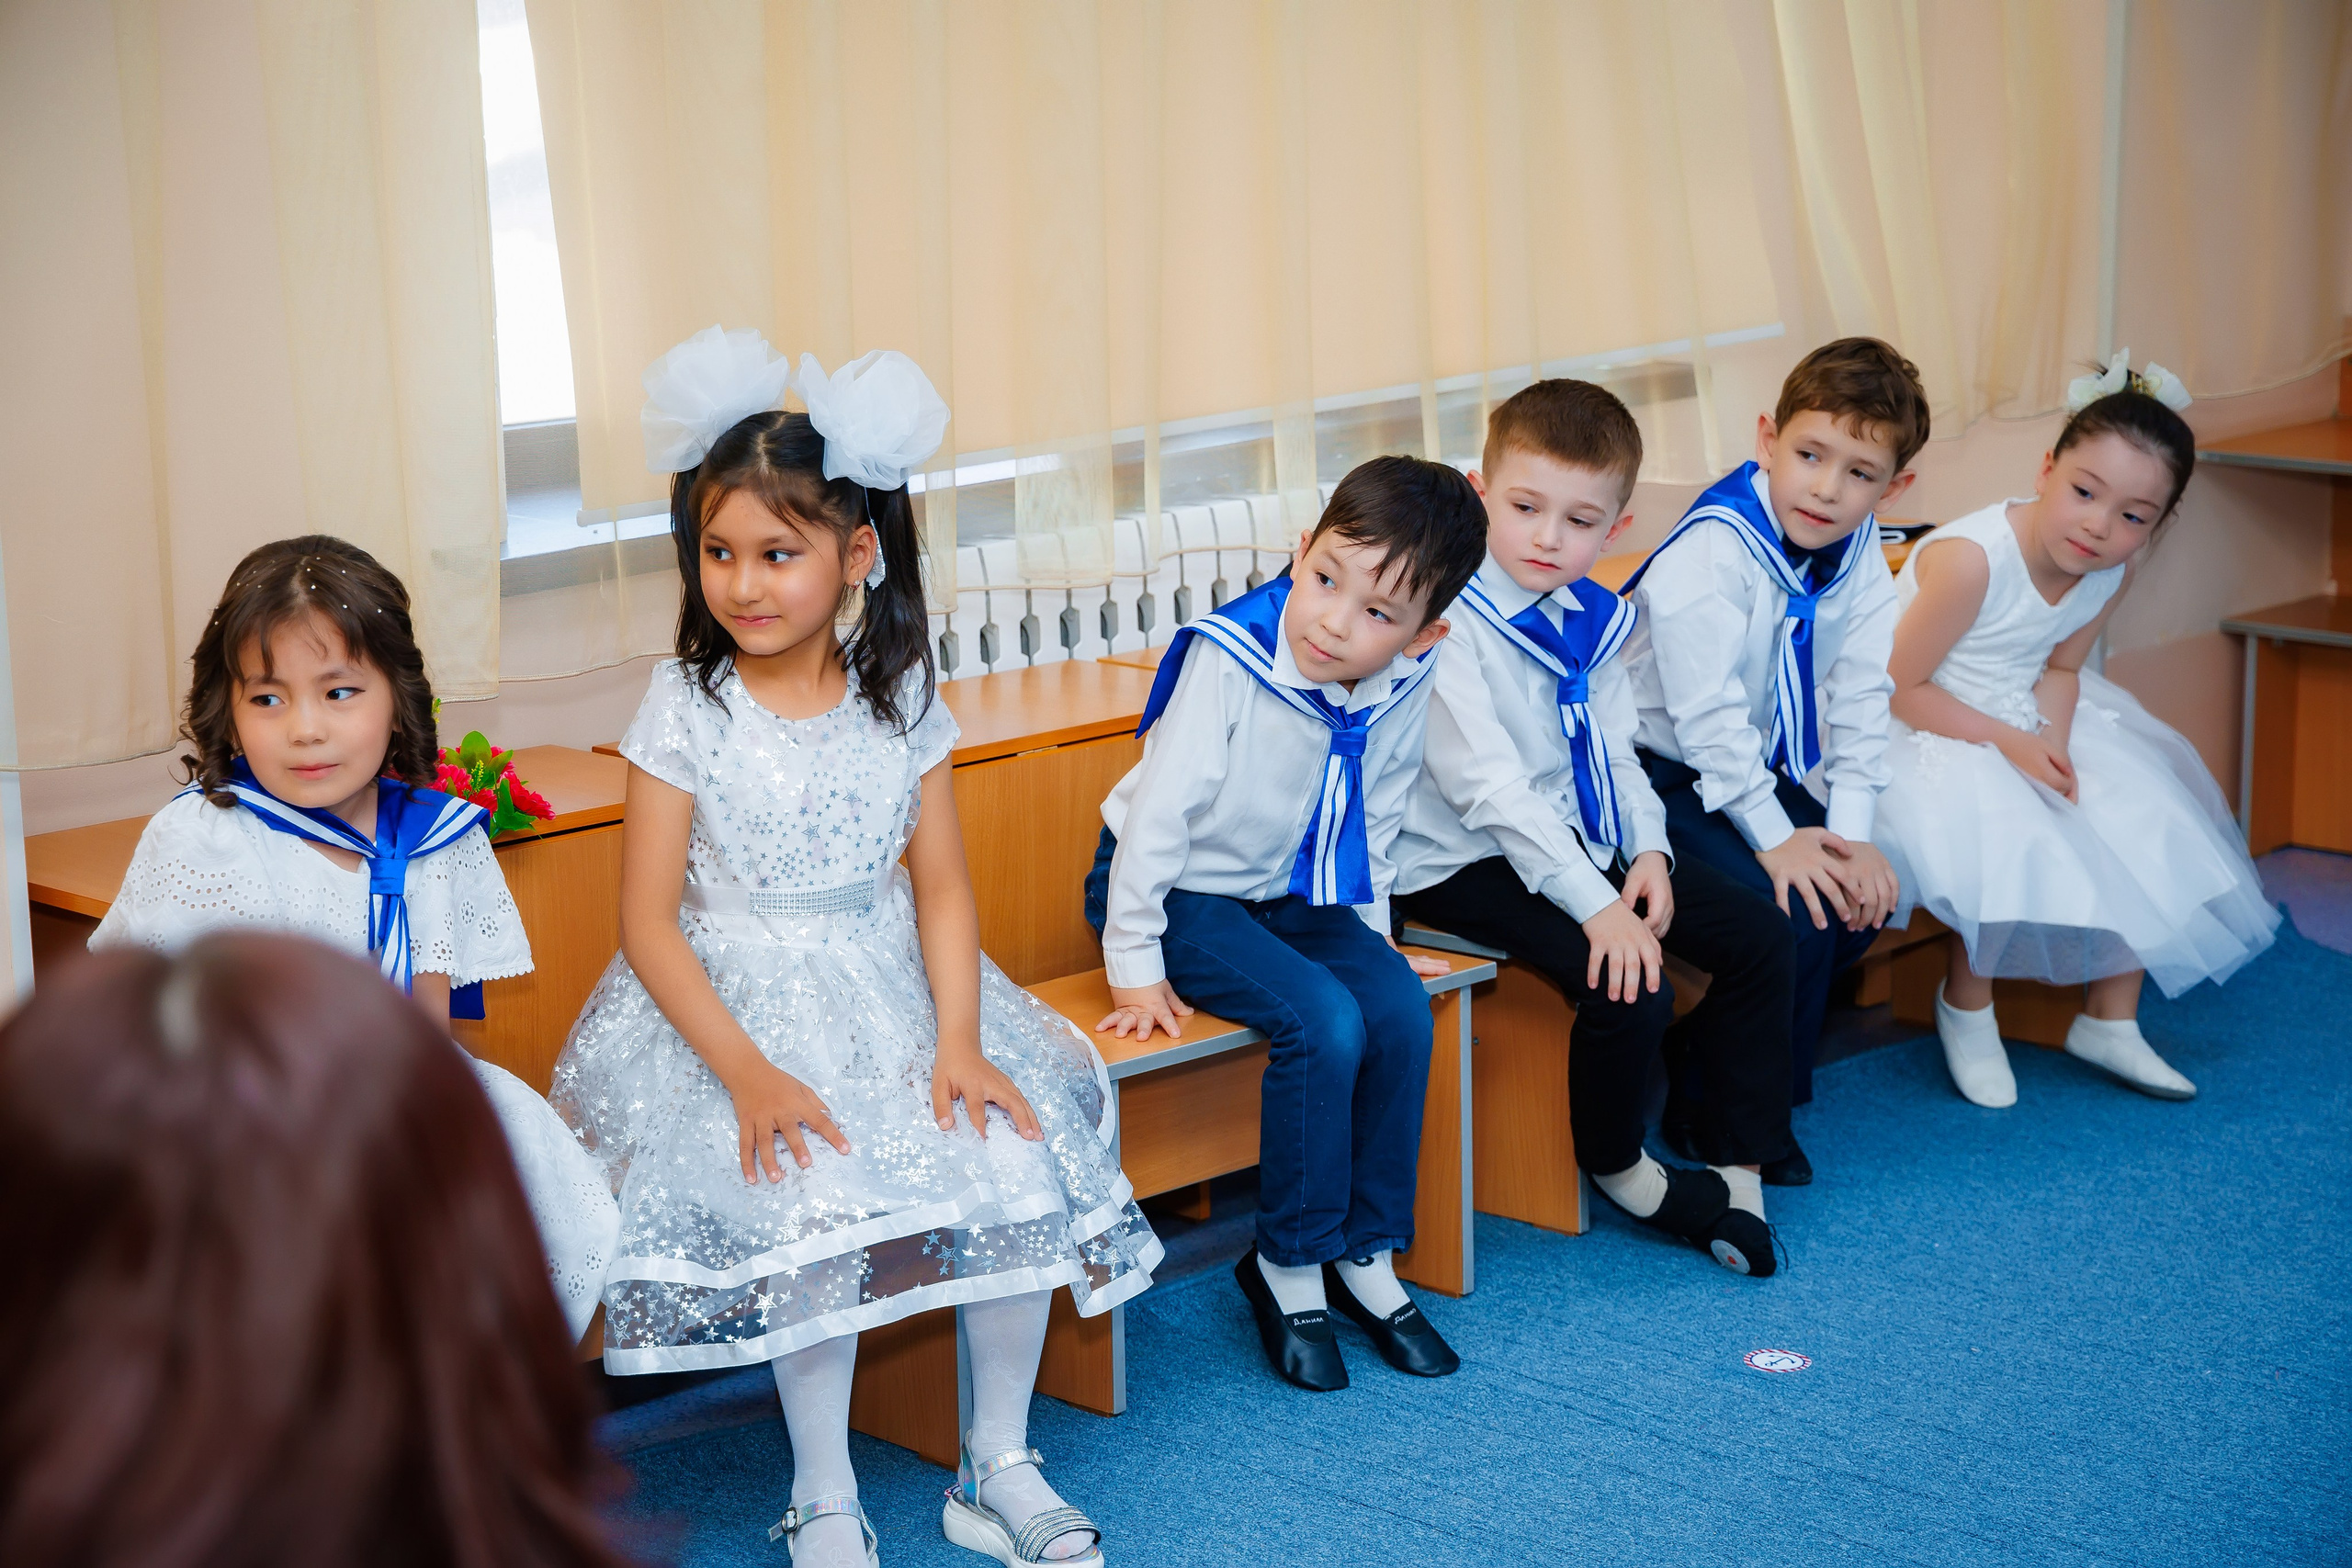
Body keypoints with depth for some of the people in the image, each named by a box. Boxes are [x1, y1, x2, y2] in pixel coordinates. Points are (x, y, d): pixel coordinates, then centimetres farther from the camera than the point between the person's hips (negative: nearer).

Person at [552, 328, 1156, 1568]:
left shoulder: (900, 700, 1)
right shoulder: (686, 709, -8)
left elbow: (941, 886, 2)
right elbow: (648, 921, -10)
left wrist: (957, 1042, -14)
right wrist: (748, 1073, -21)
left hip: (893, 995, 3)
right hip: (735, 1007, -3)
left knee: (1020, 1165, -18)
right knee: (815, 1206, -28)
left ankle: (997, 1468, 4)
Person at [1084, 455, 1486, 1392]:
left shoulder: (1404, 681, -11)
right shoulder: (1229, 656, -28)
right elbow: (1159, 811, -24)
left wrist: (1370, 927, 11)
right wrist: (1134, 967, -22)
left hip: (1291, 893, 6)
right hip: (1182, 893, -6)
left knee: (1401, 1008, -16)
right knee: (1324, 1022, -25)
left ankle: (1363, 1252, 0)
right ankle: (1286, 1266, -9)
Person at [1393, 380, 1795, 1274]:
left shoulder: (1589, 619, 7)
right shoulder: (1447, 622, -19)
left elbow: (1614, 754, 13)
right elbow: (1490, 787, -25)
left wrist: (1648, 849, -7)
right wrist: (1596, 903, -29)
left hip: (1581, 846, 9)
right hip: (1469, 864, -8)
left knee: (1760, 938, 1)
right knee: (1630, 993, -26)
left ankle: (1737, 1165, 12)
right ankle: (1617, 1168, 4)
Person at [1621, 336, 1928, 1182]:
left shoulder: (1859, 553, -1)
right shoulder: (1710, 549, -24)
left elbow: (1860, 699, -2)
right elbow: (1706, 714, -26)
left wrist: (1852, 832, -12)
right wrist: (1776, 838, -25)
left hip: (1759, 768, 8)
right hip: (1662, 776, -8)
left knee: (1868, 895, -6)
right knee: (1794, 914, -22)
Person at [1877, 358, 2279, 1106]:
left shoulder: (2115, 571, -9)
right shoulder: (1970, 559, -31)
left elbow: (2059, 667, 5)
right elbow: (1903, 689, -23)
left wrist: (2055, 742, -15)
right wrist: (2010, 743, -24)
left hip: (2027, 721, 7)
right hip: (1929, 728, -7)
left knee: (2144, 830, 0)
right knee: (2002, 845, -28)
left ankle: (2110, 1019, 18)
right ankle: (1965, 1001, 1)